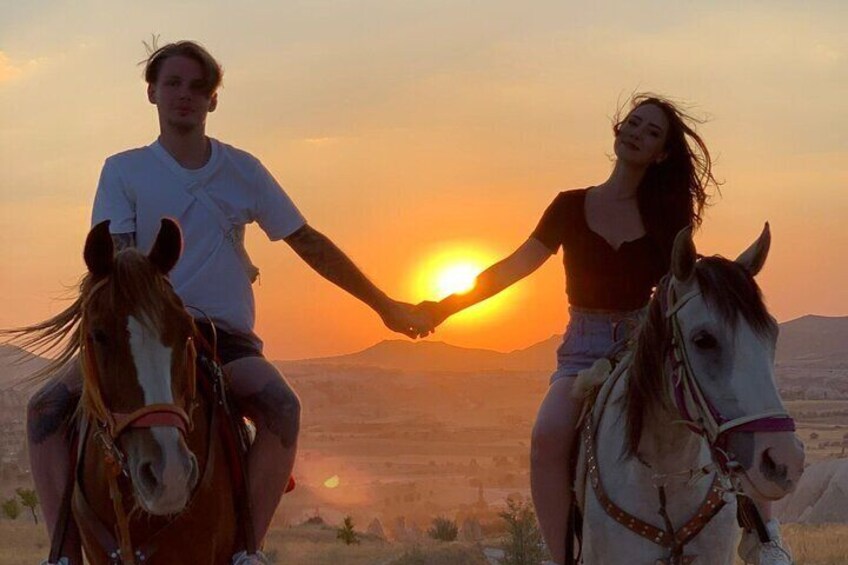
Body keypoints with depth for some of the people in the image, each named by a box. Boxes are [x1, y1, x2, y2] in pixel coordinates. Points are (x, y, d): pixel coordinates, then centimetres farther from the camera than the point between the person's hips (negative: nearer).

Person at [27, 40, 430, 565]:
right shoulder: (124, 171, 6)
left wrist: (384, 304, 14)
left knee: (282, 406, -33)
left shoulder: (243, 170, 10)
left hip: (226, 334, 0)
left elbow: (310, 244, 14)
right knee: (47, 407, -24)